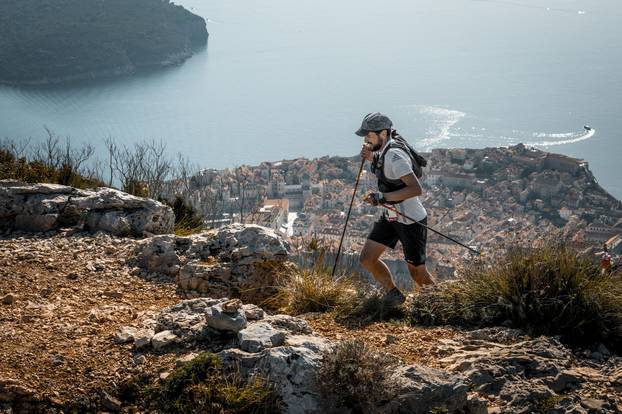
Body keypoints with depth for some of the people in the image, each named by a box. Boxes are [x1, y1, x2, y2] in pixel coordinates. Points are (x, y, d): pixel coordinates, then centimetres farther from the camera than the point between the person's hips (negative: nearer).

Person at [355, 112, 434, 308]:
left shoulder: (394, 155, -26)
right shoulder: (385, 148, 2)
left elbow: (416, 189, -34)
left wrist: (383, 197, -35)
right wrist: (371, 157, 5)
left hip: (411, 220, -9)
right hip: (390, 217, 9)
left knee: (418, 273, 3)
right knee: (367, 258, 4)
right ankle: (393, 294, 22)